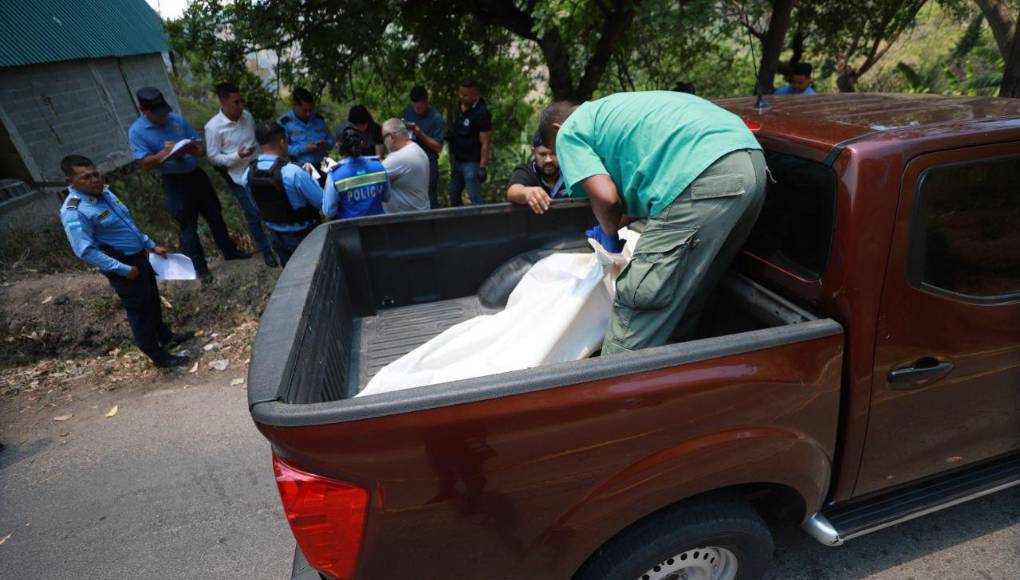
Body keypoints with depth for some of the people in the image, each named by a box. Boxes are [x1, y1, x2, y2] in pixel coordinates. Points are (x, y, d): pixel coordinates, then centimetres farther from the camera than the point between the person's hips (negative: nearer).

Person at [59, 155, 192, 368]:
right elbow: (86, 251, -25)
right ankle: (158, 355, 17)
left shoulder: (104, 193, 5)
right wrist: (123, 270, -22)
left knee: (152, 300, 23)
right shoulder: (74, 211, -23)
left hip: (138, 256, 9)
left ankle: (166, 337, 43)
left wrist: (152, 245, 15)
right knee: (139, 310, 3)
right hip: (122, 266, -9)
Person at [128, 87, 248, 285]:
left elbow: (200, 146, 2)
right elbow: (145, 163, -13)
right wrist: (165, 152, -27)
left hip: (196, 175, 4)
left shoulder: (178, 119, 0)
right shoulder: (136, 132, -9)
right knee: (188, 226, 3)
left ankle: (230, 251, 33)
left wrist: (193, 149, -21)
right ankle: (200, 267, 14)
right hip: (175, 183, -4)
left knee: (215, 216, 16)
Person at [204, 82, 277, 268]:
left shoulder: (247, 116, -3)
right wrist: (237, 155, -27)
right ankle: (265, 250, 23)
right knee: (254, 215, 5)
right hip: (239, 177, -5)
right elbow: (213, 158, -13)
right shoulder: (213, 127, -17)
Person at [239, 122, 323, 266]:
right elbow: (322, 202, -21)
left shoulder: (247, 175, -10)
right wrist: (313, 176, -6)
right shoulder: (294, 172, -30)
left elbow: (257, 205, 8)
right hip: (304, 235, -5)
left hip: (276, 235, 5)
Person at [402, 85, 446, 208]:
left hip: (428, 164, -5)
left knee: (429, 200, 3)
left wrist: (420, 134, -24)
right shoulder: (407, 111, 3)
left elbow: (438, 147, -15)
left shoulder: (436, 118, -14)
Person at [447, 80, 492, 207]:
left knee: (475, 199, -4)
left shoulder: (481, 114, -18)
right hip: (457, 161, 9)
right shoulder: (461, 107, 6)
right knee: (454, 195, 19)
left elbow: (485, 144, -19)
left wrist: (482, 167, -21)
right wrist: (450, 133, 3)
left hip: (471, 163, -9)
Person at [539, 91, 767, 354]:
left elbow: (605, 196, -4)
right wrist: (610, 226, 41)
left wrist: (609, 233, 17)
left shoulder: (569, 132, 11)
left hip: (704, 177, -9)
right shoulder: (609, 109, 35)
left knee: (638, 302, -3)